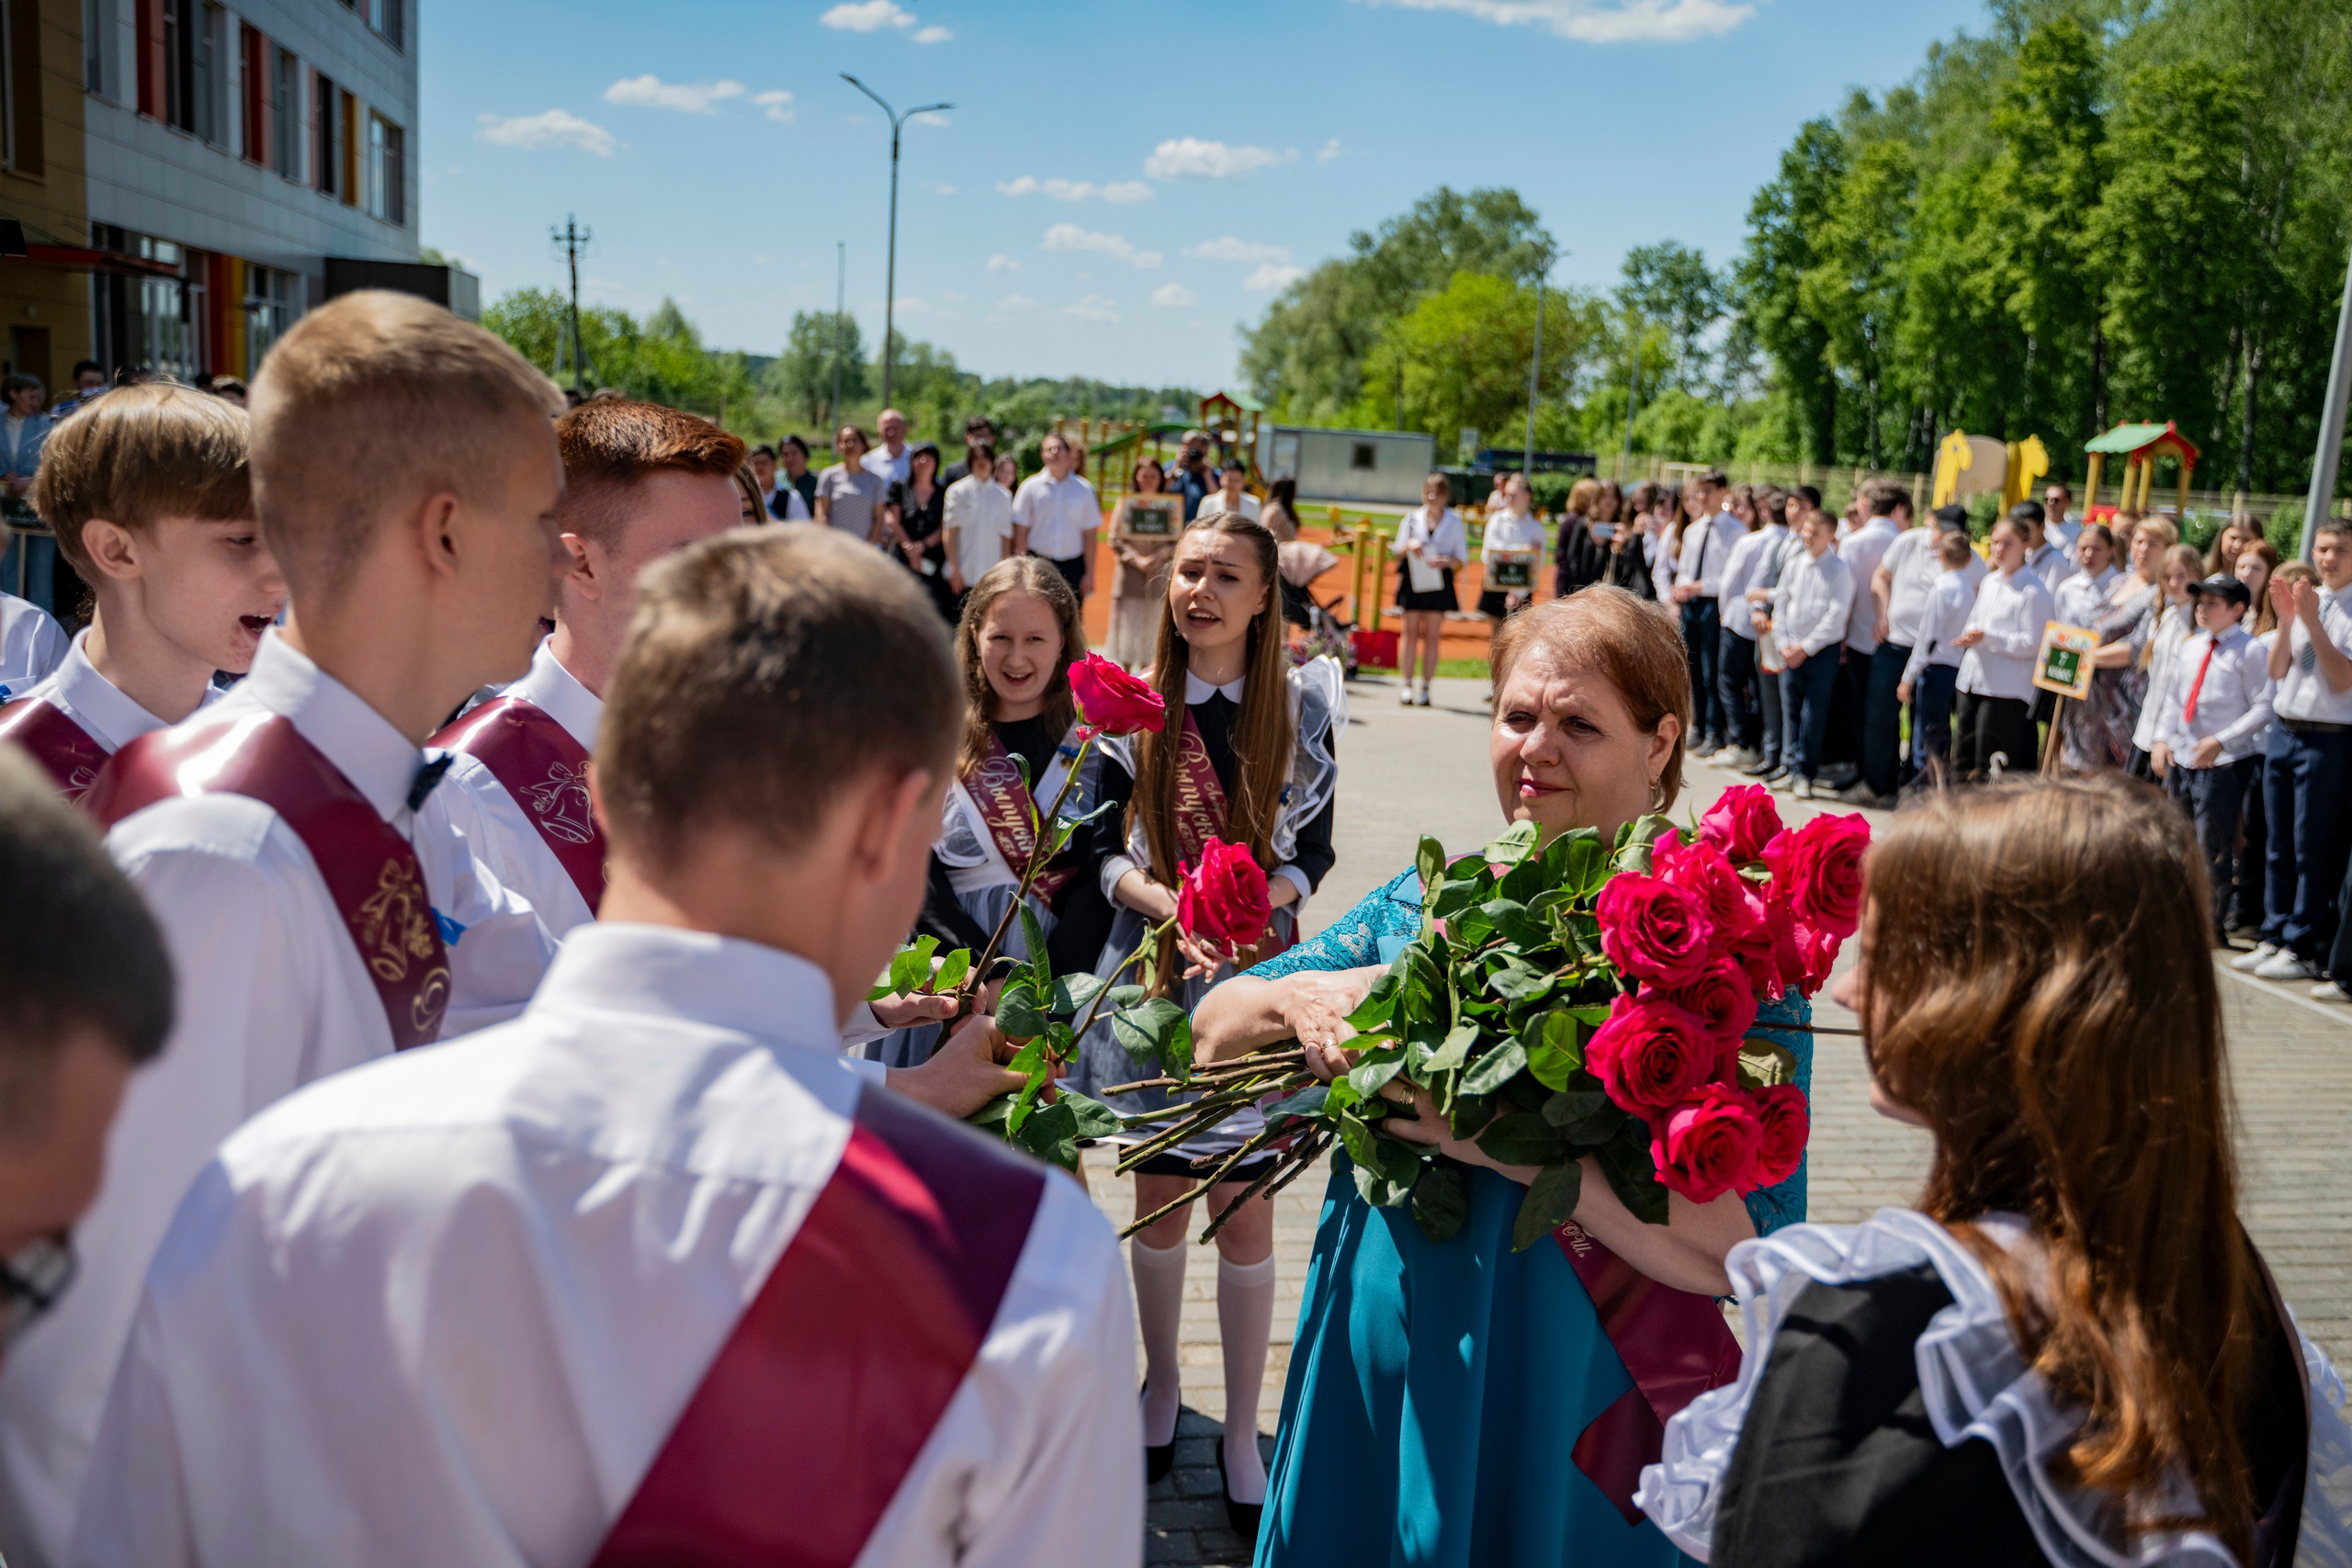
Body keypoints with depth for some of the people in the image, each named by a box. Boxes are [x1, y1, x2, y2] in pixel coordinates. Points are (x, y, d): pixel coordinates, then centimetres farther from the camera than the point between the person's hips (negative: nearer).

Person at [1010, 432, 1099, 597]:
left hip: (1073, 565, 1)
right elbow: (1020, 532, 1)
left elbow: (1089, 535, 5)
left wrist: (1089, 574, 2)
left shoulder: (1084, 489, 4)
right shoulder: (1031, 487, 1)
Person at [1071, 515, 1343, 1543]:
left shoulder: (1300, 705, -3)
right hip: (1153, 967, 1)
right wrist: (1167, 904, -17)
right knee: (1159, 1195, 11)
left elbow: (1314, 852, 1)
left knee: (1243, 1207, 2)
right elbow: (1100, 847, 1)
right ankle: (1160, 1383, 34)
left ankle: (1242, 1431, 18)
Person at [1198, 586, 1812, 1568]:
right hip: (1370, 1386, 4)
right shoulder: (1428, 900, 2)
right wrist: (1295, 998, -16)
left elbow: (1748, 1251, -22)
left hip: (1575, 1424, -4)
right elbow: (1213, 1033, 5)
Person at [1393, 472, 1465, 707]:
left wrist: (1446, 561, -13)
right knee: (1411, 632, -1)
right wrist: (1410, 546, -12)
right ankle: (1405, 685, 3)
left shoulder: (1454, 520, 7)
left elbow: (1462, 555, 7)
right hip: (1413, 580, 0)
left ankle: (1426, 687, 4)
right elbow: (1398, 551, 10)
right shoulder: (1412, 517, 9)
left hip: (1439, 580, 0)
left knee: (1432, 635, -1)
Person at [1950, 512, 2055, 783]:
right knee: (1963, 760, 12)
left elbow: (2031, 643, -15)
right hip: (1971, 680, 8)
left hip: (2006, 688, -8)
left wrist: (1987, 638, -21)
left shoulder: (2033, 591, -10)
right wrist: (1968, 636, 1)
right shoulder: (1989, 582, 14)